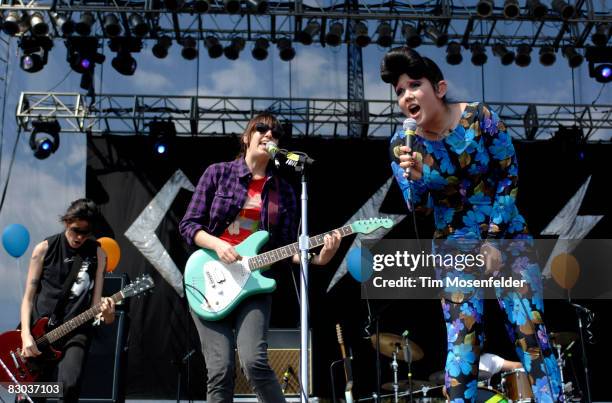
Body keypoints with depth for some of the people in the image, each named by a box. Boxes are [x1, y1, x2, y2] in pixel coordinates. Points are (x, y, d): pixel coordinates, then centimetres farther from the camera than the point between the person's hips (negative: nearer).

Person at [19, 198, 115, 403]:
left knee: (69, 386, -24)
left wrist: (106, 314, -21)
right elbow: (28, 296, 3)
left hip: (75, 330, 0)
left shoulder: (97, 254, 5)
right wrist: (26, 335, -10)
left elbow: (95, 301, 2)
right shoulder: (44, 249, 3)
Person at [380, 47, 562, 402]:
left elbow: (509, 176, -6)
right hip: (456, 249, 1)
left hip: (507, 236, -1)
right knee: (463, 341, -6)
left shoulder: (479, 117, -12)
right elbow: (418, 207, -5)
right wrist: (414, 179, -28)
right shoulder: (403, 144, -7)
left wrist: (495, 238, -12)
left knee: (531, 331, -6)